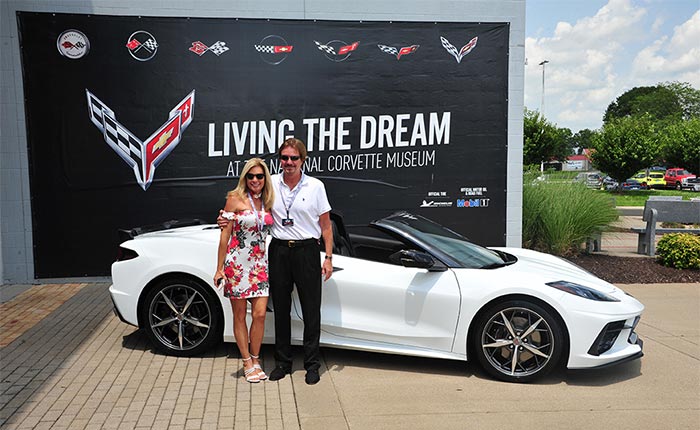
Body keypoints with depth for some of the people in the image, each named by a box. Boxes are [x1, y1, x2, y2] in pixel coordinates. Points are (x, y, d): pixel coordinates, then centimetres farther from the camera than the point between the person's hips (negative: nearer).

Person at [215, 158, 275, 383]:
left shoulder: (267, 202, 9)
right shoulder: (235, 198, -5)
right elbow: (225, 235, -5)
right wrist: (220, 268, -7)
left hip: (259, 264, 4)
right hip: (237, 264, -4)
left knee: (260, 314, -1)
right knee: (240, 316, 6)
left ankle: (255, 360, 15)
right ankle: (247, 363, 19)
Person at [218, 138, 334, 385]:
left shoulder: (315, 186, 0)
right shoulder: (271, 183, 4)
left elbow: (326, 225, 3)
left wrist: (328, 257, -4)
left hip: (306, 251, -2)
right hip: (279, 251, 2)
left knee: (311, 310, 3)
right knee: (281, 309, 10)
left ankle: (312, 364, 15)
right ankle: (282, 362, 24)